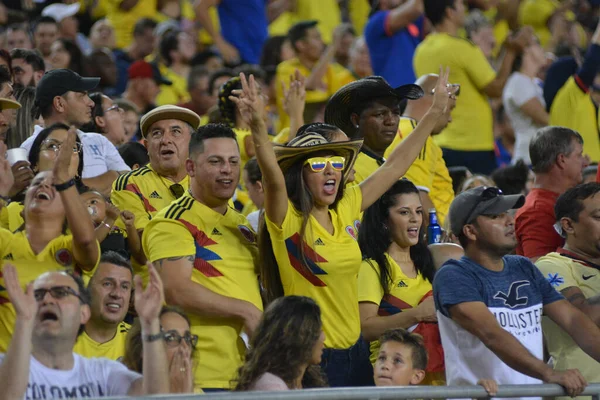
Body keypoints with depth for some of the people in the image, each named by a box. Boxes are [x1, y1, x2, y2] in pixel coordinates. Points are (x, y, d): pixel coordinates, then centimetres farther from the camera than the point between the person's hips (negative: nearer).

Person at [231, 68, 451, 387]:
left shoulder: (346, 210, 6)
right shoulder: (287, 219, -11)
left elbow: (395, 166, 14)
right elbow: (273, 177, -30)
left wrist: (435, 113, 17)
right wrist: (257, 128, -48)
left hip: (354, 351, 6)